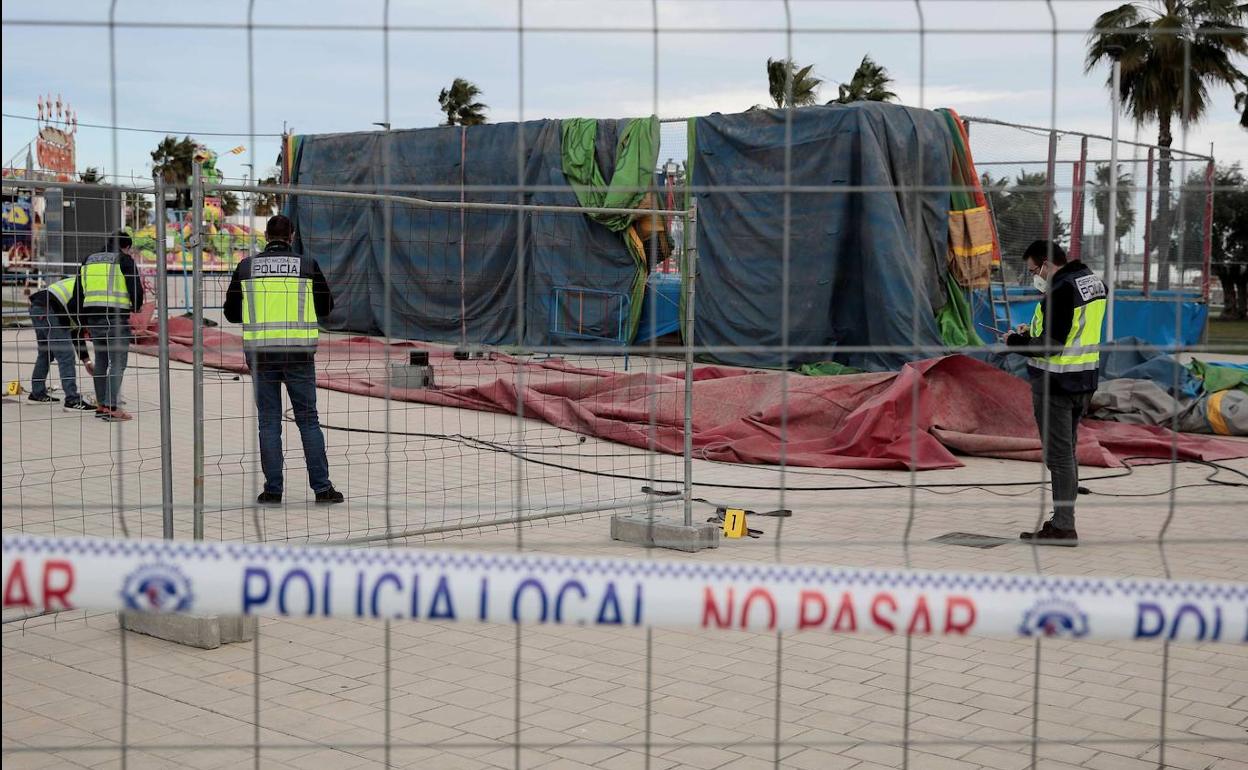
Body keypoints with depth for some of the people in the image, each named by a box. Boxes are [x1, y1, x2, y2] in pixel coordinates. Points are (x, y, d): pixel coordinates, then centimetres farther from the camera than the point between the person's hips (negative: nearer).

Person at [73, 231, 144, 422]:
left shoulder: (88, 261, 17)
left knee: (101, 361, 16)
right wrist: (135, 306, 16)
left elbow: (77, 295, 18)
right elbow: (136, 291, -7)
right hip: (117, 318, -6)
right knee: (118, 363, -3)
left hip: (93, 317, 6)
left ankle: (101, 405, 21)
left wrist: (85, 322, 24)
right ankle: (111, 408, -9)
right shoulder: (125, 261, -2)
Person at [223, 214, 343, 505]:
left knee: (268, 421, 8)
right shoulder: (307, 266, -1)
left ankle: (273, 489, 8)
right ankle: (322, 487, 7)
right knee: (308, 419, 7)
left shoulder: (246, 267, 2)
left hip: (260, 352, 1)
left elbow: (231, 312, 8)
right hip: (298, 352, -1)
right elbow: (326, 306, 8)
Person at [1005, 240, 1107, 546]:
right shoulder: (1094, 282, 10)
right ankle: (1063, 519, 24)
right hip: (1084, 382, 10)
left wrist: (1016, 342, -8)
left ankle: (1063, 527, 1)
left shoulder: (1060, 292, -21)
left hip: (1055, 384, -10)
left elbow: (1051, 345, -24)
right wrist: (1033, 331, 14)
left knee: (1058, 455, -3)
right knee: (1068, 451, 17)